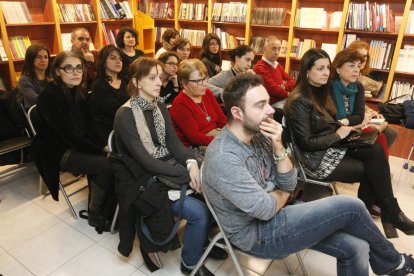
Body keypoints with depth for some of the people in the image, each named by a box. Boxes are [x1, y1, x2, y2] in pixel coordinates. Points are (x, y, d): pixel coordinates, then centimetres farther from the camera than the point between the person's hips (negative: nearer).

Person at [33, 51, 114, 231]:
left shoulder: (77, 92, 6)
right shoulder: (49, 96, -18)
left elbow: (90, 125, 3)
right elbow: (68, 134, -23)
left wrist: (105, 147, -12)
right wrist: (100, 151, -22)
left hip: (78, 146, 7)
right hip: (58, 153, -7)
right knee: (106, 166, -24)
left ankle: (106, 207, 4)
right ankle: (95, 215, -2)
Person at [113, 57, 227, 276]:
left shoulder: (160, 106, 5)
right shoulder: (125, 115, -17)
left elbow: (173, 141, 0)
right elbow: (144, 160, -22)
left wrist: (191, 162, -21)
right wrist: (186, 175, -24)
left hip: (169, 166, 7)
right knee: (199, 211, -20)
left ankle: (204, 238, 19)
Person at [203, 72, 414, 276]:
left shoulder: (257, 135, -1)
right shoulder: (224, 158, -27)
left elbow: (289, 184, -1)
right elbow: (265, 209, -21)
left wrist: (278, 147, -16)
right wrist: (282, 193, -1)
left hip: (275, 215, 7)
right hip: (258, 233, -7)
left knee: (355, 248, -3)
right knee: (351, 207, -10)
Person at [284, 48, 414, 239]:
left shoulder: (322, 91, 9)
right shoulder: (299, 101, -17)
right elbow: (305, 143, -19)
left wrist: (345, 126, -2)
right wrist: (338, 135, -14)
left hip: (332, 146, 7)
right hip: (316, 158, -7)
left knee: (375, 151, -16)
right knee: (372, 170, -11)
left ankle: (366, 212, -4)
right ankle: (392, 214, 13)